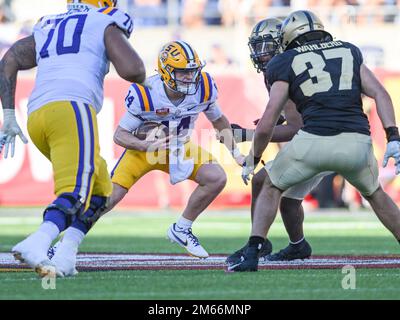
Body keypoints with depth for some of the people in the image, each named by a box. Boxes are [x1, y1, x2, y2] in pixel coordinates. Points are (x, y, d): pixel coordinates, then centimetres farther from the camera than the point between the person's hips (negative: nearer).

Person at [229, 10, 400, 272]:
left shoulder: (286, 62, 12)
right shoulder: (349, 51, 22)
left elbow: (267, 125, 9)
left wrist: (253, 161, 23)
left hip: (314, 142, -3)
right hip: (357, 142, 3)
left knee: (272, 188, 22)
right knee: (374, 193, 31)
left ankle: (252, 255, 8)